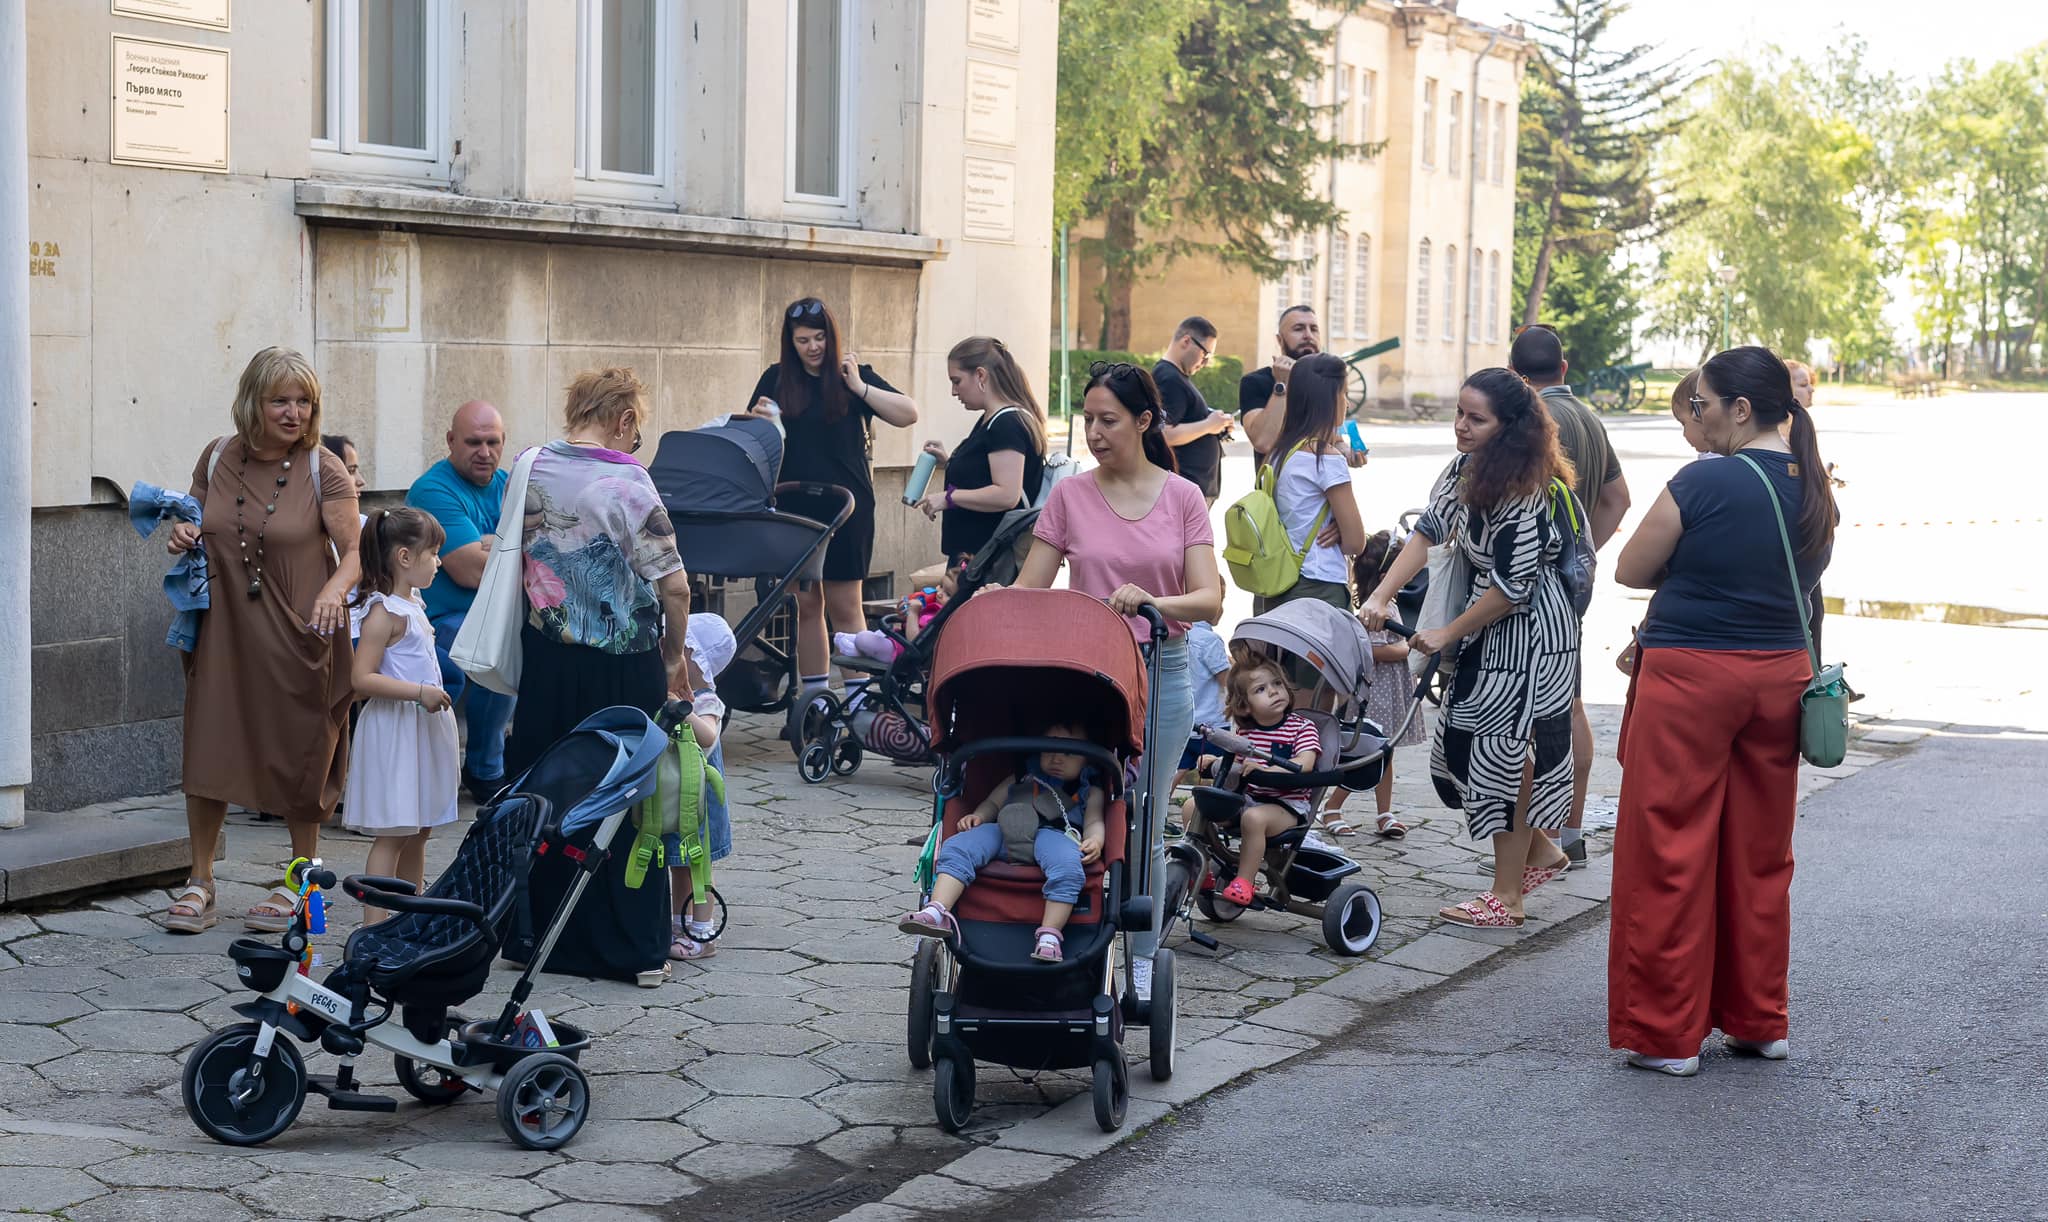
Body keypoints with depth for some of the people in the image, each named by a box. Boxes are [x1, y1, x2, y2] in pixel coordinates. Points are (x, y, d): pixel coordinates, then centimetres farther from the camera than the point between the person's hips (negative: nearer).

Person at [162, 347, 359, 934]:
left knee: (299, 758, 6)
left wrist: (334, 590, -33)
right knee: (208, 748, 1)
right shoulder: (217, 458, 1)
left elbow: (355, 551, -13)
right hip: (225, 628, 3)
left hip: (299, 633, -2)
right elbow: (199, 522, 17)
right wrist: (186, 536, -6)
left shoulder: (322, 472, -8)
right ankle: (199, 883, 14)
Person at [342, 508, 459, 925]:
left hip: (424, 730, 9)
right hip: (394, 730, -9)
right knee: (392, 834, -10)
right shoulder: (384, 612, -17)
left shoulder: (413, 603, 12)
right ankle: (373, 928, -9)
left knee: (418, 831, 14)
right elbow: (363, 678, -23)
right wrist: (419, 693, -26)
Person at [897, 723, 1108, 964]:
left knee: (1068, 868, -40)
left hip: (1054, 834, -3)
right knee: (956, 847, -23)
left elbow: (1094, 821, 13)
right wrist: (977, 816, 8)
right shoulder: (1021, 779, 36)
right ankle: (937, 912, -38)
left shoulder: (1090, 791, 27)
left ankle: (1049, 935, -39)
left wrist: (1094, 842, -11)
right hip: (1002, 831, 3)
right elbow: (993, 802, 32)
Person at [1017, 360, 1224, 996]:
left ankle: (1142, 964, 16)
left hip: (1162, 673, 0)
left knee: (1143, 828, 5)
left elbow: (1209, 599, -9)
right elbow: (1026, 592, 1)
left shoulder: (1183, 498, 1)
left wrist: (1153, 602, -28)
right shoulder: (1070, 496, 2)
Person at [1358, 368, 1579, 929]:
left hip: (1531, 629, -10)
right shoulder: (1464, 469, 3)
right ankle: (1541, 853, 31)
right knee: (1461, 742, 14)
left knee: (1504, 748, -4)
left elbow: (1514, 585, -22)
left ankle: (1506, 898, 6)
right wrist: (1382, 596, -9)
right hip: (1492, 624, 10)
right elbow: (1428, 531, 3)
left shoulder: (1526, 493, -24)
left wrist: (1448, 633, -13)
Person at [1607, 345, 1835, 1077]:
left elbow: (1630, 571, -6)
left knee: (1669, 858, 2)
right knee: (1759, 858, 15)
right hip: (1780, 675, 7)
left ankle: (1665, 1034, 7)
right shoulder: (1814, 490, 5)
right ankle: (1757, 1021, 24)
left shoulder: (1700, 484, -15)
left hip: (1691, 676, -7)